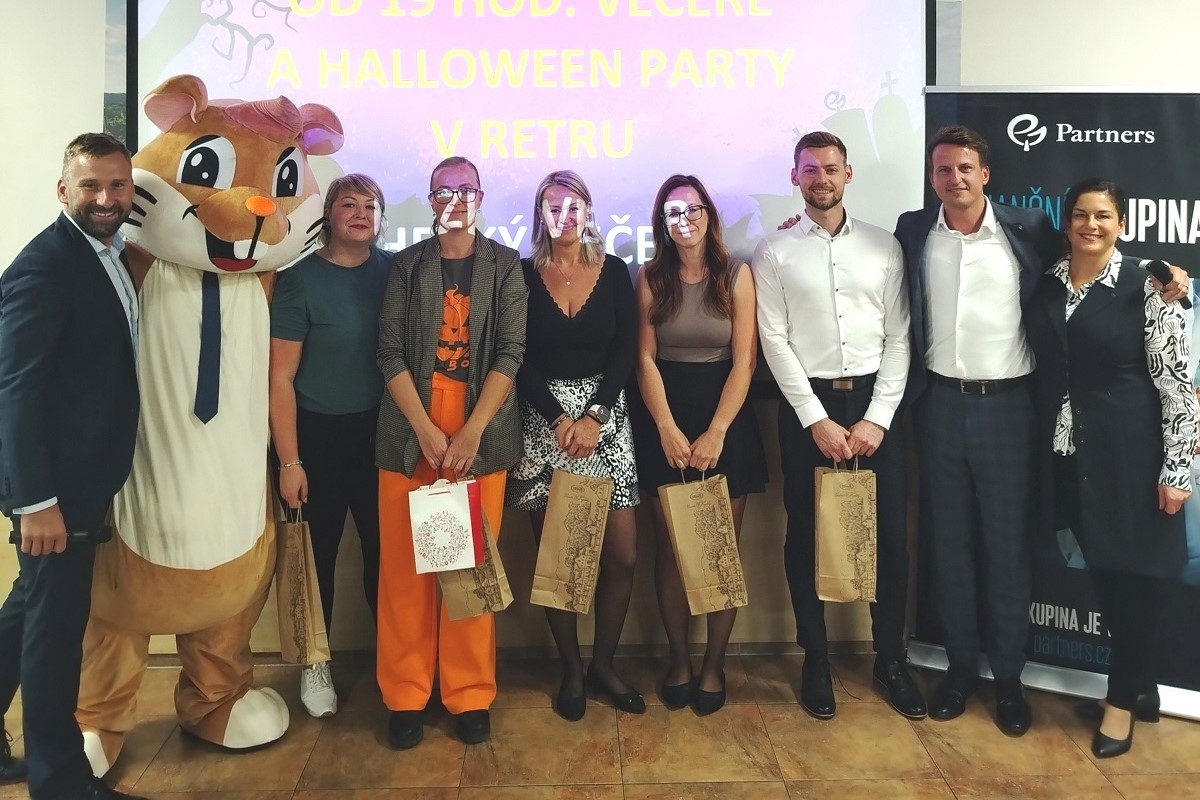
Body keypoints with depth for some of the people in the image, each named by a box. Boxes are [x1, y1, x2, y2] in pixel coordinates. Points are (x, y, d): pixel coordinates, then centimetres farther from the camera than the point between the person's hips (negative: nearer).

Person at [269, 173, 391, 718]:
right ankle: (315, 663, 27)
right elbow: (279, 377, -7)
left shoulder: (393, 271, 2)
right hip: (317, 434, -2)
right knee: (318, 552, 10)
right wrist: (289, 461, -9)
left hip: (380, 430, 2)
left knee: (385, 548, 6)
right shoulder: (300, 279, -7)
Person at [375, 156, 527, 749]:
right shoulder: (407, 265, 9)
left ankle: (470, 695, 16)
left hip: (481, 435, -1)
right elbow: (390, 352, 1)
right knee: (404, 566, 3)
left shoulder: (505, 266, 7)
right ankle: (404, 696, 15)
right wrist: (426, 429, -11)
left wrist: (471, 432, -13)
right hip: (410, 433, 1)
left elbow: (510, 352, -2)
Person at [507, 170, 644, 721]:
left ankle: (603, 665, 17)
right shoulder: (523, 276, 5)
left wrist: (593, 416, -11)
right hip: (542, 421, -1)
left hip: (605, 417, 1)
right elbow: (519, 360, -1)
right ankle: (570, 671, 17)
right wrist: (558, 419, -13)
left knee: (622, 553, -2)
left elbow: (625, 352, 1)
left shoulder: (614, 273, 7)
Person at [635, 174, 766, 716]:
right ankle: (678, 660, 20)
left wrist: (715, 433, -14)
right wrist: (668, 429, -12)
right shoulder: (651, 278, 4)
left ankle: (714, 664, 17)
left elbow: (744, 362, -5)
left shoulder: (737, 275, 0)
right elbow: (646, 359, 0)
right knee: (670, 549, 5)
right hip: (665, 419, 1)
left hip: (726, 416, -1)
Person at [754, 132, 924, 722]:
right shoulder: (774, 252, 2)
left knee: (890, 535, 6)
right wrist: (817, 419, -11)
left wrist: (877, 418, -7)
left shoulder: (884, 247, 7)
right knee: (806, 536, 7)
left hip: (874, 400, 2)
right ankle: (815, 662, 23)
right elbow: (775, 341, -5)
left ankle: (891, 659, 25)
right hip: (806, 404, -1)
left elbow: (898, 337, 3)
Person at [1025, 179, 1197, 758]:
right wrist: (1046, 440, 7)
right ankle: (1141, 684, 33)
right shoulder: (1047, 283, 5)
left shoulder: (1146, 285, -9)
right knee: (1100, 567, 14)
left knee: (1135, 569, 5)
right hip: (1067, 446, 5)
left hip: (1129, 446, -5)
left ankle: (1123, 697, 24)